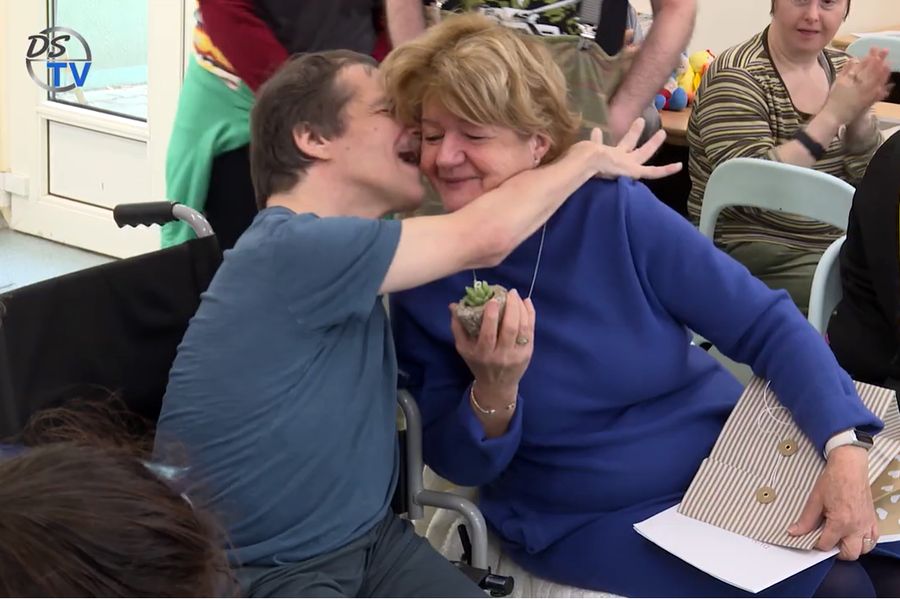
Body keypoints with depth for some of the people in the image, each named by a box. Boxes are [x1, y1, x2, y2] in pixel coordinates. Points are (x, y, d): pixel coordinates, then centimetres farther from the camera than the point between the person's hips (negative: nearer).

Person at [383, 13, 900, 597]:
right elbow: (456, 463, -4)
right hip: (587, 522, -2)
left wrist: (845, 450, -24)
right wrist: (493, 389, -26)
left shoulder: (613, 210, -12)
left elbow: (767, 324, -11)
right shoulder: (424, 277, -8)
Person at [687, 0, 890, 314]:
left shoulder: (841, 69, 6)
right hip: (761, 258, -7)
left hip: (840, 243, 7)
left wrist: (859, 114, -15)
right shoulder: (736, 77, -13)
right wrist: (834, 115, -25)